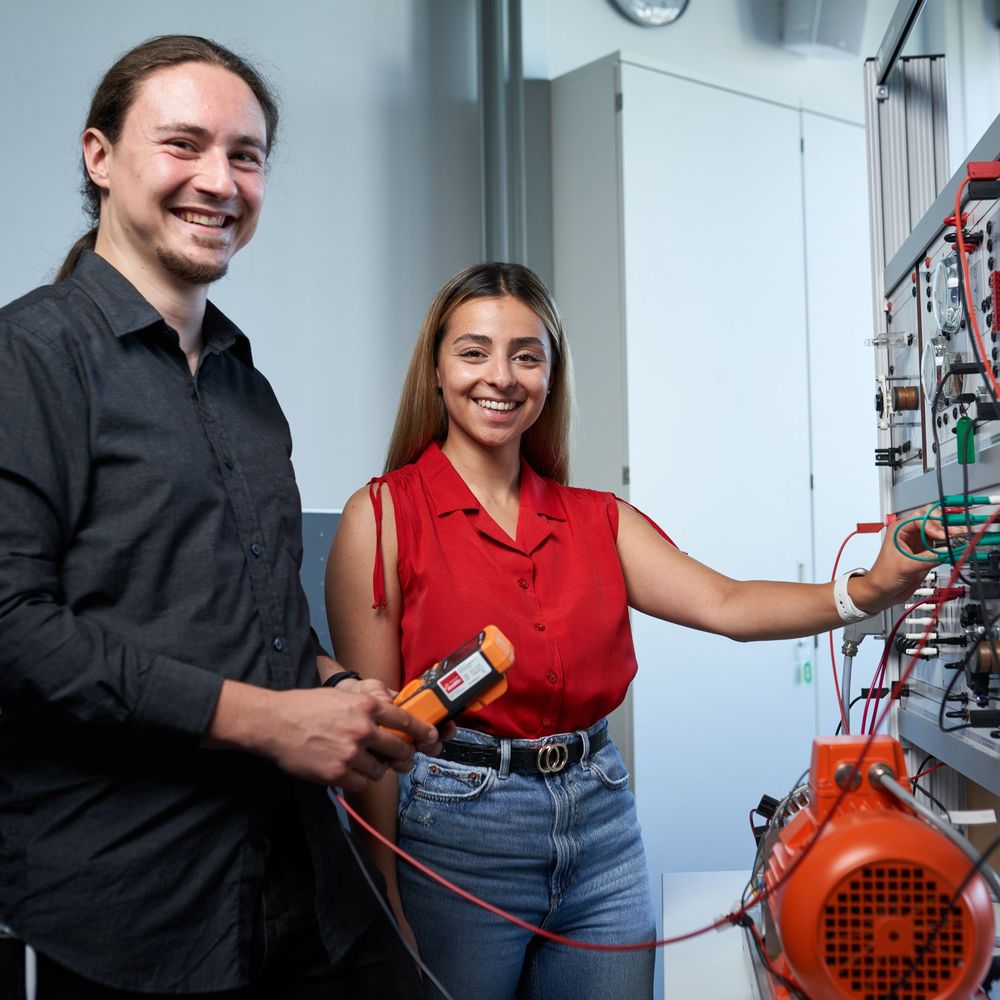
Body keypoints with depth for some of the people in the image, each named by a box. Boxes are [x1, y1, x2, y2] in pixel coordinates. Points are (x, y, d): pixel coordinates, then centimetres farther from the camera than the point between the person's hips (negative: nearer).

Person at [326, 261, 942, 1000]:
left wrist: (865, 592, -22)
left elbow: (726, 606, -5)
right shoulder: (383, 516, -6)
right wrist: (386, 911, -11)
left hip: (602, 829, 4)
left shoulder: (597, 521, 7)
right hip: (456, 837, -4)